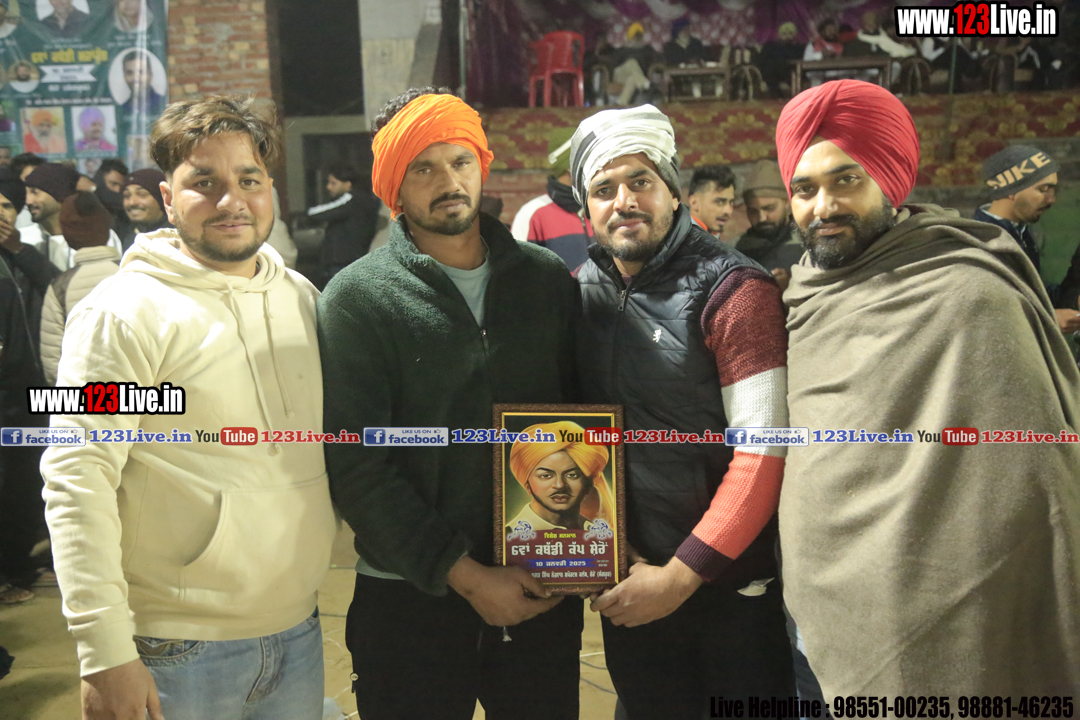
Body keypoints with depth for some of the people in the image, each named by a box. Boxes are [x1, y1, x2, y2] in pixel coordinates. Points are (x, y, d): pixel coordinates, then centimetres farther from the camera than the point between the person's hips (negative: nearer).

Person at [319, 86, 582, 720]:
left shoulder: (548, 279, 5)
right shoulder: (357, 298, -5)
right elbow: (358, 469, -11)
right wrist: (465, 575, -14)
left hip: (542, 595, 3)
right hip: (412, 598, -2)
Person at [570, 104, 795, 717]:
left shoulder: (735, 291, -14)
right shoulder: (582, 291, 2)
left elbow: (763, 453, -18)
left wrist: (682, 574, -18)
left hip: (729, 583, -4)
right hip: (627, 588, 5)